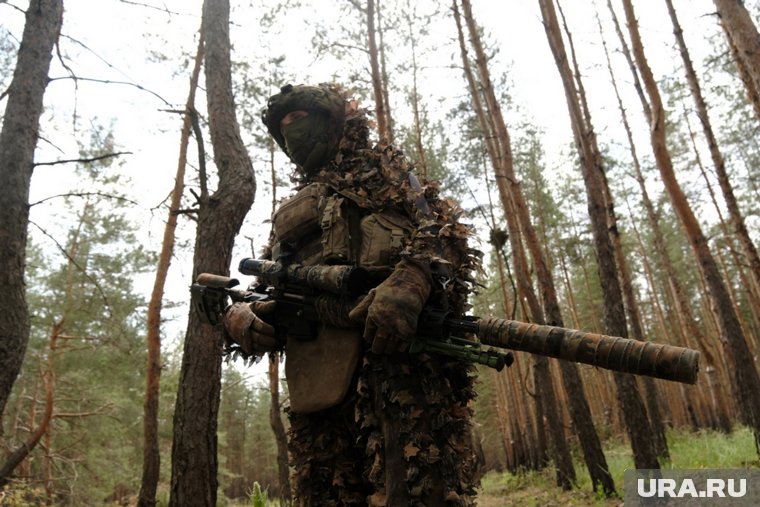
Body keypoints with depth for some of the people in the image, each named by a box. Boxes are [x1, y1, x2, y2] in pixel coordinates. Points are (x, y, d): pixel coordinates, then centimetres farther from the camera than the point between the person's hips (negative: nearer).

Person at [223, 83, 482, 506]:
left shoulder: (385, 170, 15)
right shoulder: (291, 212, 31)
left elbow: (443, 234, -1)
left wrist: (411, 280, -24)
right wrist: (239, 314, 3)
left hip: (399, 354, -5)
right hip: (316, 377, 6)